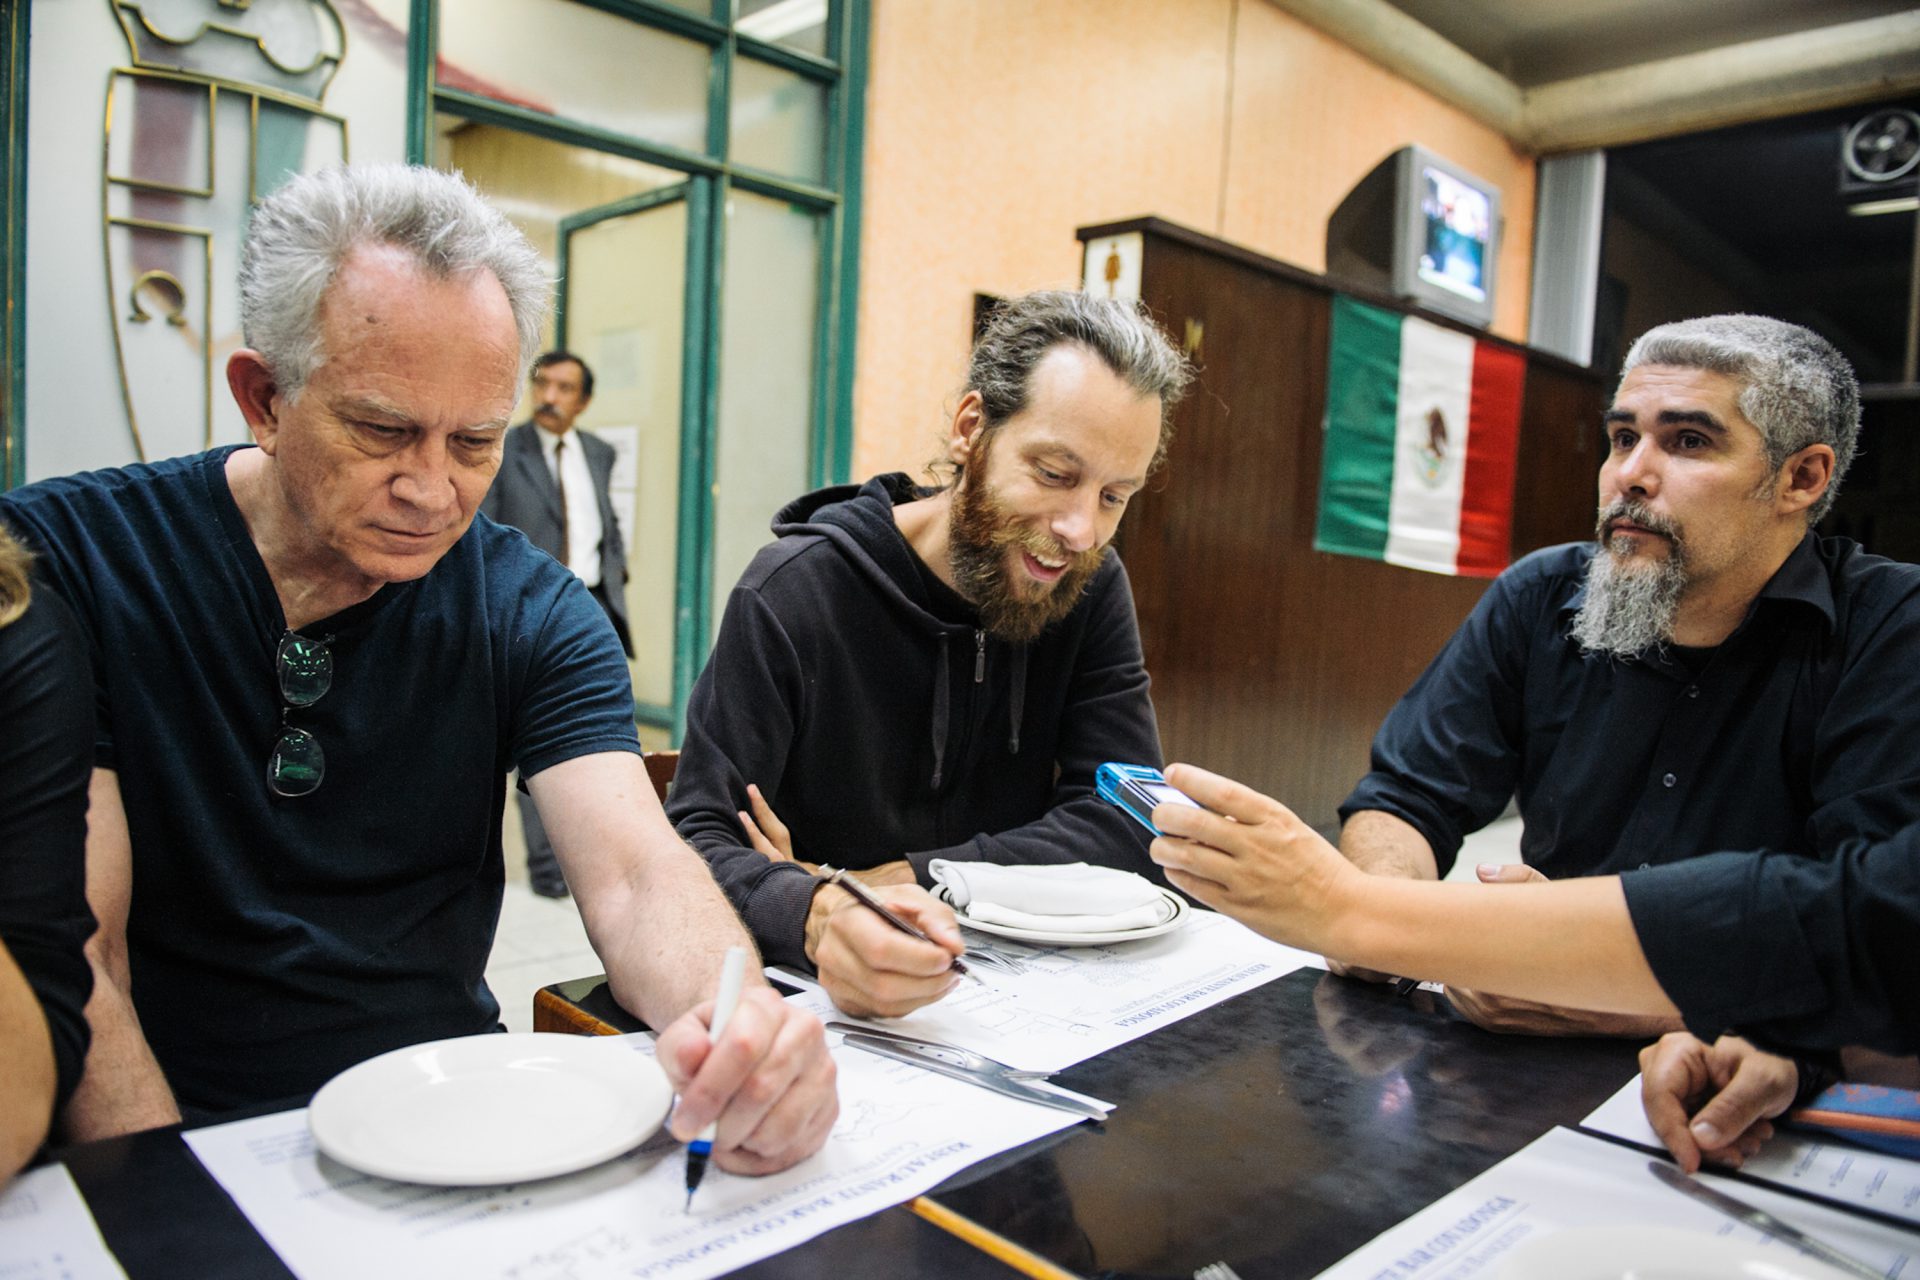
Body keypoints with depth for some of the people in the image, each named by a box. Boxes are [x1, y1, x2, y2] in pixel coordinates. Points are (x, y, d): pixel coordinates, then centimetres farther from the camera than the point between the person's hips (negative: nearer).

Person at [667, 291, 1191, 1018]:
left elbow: (1125, 825, -7)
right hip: (810, 999, -2)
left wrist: (896, 882, -19)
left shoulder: (1090, 590, -1)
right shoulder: (792, 592, -14)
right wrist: (816, 917, -37)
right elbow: (698, 842, -15)